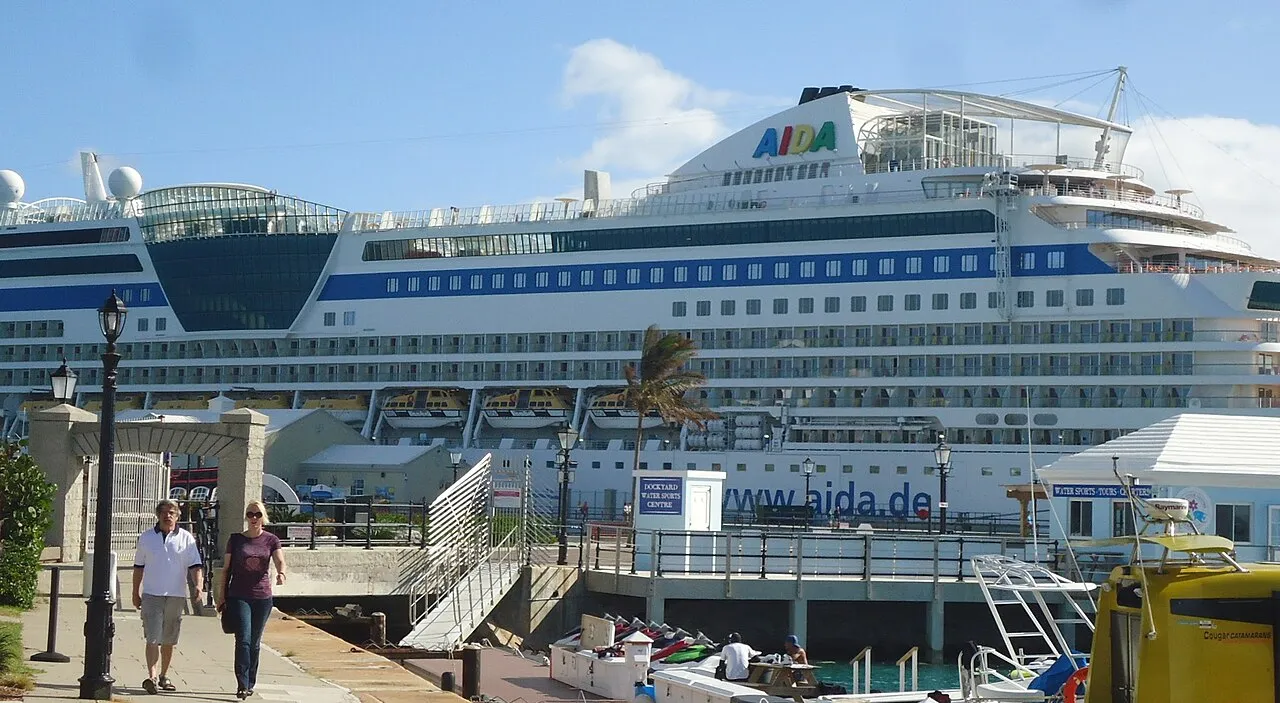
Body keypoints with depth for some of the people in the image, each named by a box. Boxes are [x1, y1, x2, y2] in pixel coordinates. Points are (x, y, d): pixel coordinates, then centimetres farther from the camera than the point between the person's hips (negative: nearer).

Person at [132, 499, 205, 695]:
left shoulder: (186, 538, 4)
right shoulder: (146, 538, 7)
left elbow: (195, 566, -1)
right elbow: (138, 567, 14)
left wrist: (199, 586, -17)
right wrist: (136, 593, 12)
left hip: (175, 596, 1)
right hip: (151, 594, -1)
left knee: (169, 640, 10)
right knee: (153, 638, -11)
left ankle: (163, 677, 22)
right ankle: (152, 677, -18)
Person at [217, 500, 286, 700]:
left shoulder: (271, 540, 3)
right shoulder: (235, 539, 3)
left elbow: (280, 561, -12)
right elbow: (226, 568, 6)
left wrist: (281, 574, -35)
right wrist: (222, 595, 3)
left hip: (262, 597, 2)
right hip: (239, 596, -2)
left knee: (255, 643, 10)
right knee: (243, 640, -13)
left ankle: (250, 684, 20)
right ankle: (242, 685, -17)